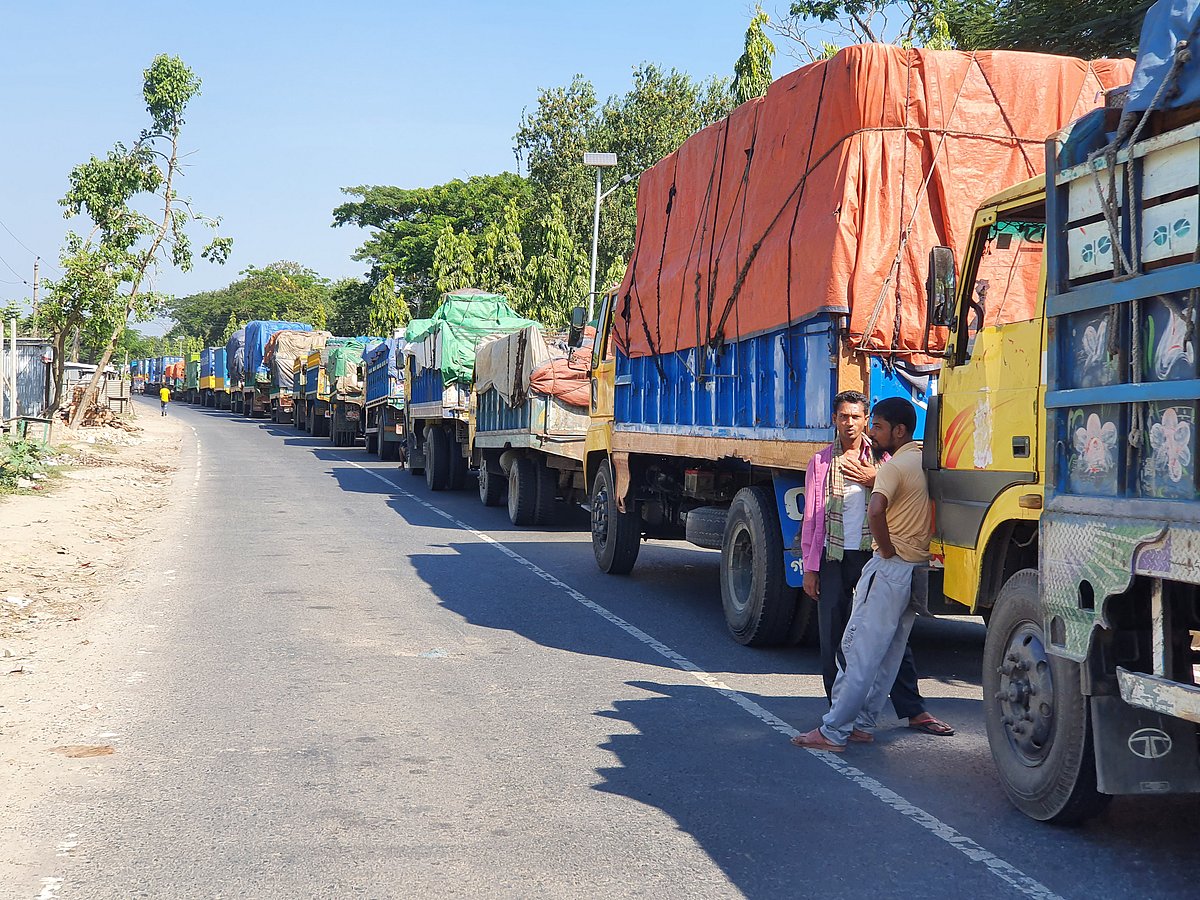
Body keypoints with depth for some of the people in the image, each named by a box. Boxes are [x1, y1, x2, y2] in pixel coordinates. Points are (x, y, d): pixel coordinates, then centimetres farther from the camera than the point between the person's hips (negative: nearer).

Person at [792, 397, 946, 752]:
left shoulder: (894, 466, -15)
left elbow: (876, 510, -33)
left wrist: (886, 550, -19)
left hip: (890, 567, -9)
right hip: (917, 567, 9)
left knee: (858, 650, -7)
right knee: (888, 654, 13)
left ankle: (832, 732, -6)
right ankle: (863, 724, 20)